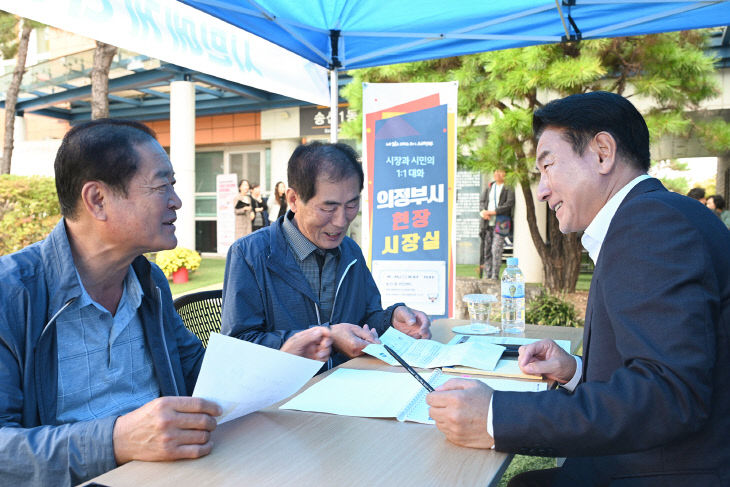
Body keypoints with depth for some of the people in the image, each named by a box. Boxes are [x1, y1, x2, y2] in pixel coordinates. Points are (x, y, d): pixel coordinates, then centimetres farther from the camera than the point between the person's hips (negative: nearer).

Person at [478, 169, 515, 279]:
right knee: (486, 250, 4)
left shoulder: (509, 189, 1)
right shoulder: (489, 187, 17)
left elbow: (508, 205, -9)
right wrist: (483, 211, -7)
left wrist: (492, 212, -14)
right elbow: (483, 201, 14)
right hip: (487, 223, 5)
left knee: (496, 249, -12)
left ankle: (495, 276, -9)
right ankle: (488, 276, 10)